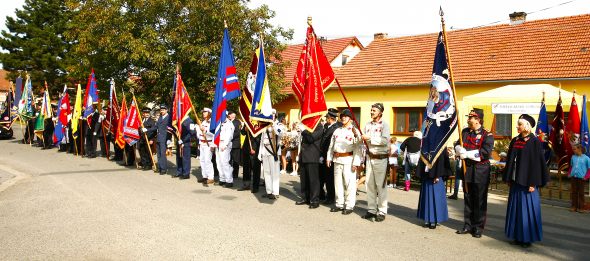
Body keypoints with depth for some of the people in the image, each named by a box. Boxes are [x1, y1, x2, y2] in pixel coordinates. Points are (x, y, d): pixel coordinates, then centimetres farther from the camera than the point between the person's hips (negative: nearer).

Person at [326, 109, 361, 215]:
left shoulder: (355, 131, -4)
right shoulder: (337, 131, 15)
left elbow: (358, 148, -10)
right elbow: (331, 145, 18)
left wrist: (355, 163, -16)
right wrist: (328, 158, 11)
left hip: (348, 160, -6)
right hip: (337, 160, 6)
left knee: (349, 184, -4)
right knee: (338, 183, 11)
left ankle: (349, 206, 5)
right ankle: (339, 204, 21)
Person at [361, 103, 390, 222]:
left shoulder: (384, 125, -5)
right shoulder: (368, 125, 13)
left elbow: (385, 140, -17)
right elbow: (364, 141, 14)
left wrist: (370, 138, -18)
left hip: (380, 158, -6)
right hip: (370, 157, 6)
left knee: (380, 186, -3)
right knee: (369, 184, 7)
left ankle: (382, 212, 3)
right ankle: (371, 210, 15)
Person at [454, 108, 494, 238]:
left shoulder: (487, 135, -9)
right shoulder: (465, 132, 9)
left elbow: (486, 153, -21)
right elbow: (457, 146, 6)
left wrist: (467, 153, -20)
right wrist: (460, 150, -17)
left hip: (481, 172, -5)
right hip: (467, 169, 5)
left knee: (480, 201, 3)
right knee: (468, 199, 12)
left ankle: (478, 227, 13)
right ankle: (468, 225, 22)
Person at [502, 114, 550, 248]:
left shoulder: (534, 142, -10)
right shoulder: (515, 141, 10)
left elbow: (537, 163, -13)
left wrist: (533, 183, -16)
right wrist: (508, 178, 11)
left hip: (527, 182, -7)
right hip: (515, 181, 7)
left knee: (527, 209, 1)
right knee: (515, 208, 11)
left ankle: (527, 238, 12)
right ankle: (518, 236, 21)